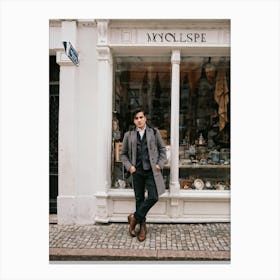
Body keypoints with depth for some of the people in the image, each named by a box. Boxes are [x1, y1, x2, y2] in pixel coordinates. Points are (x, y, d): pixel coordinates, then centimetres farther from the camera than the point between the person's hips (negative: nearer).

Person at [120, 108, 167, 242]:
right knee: (139, 199, 8)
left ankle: (135, 217, 9)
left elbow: (162, 149, 11)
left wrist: (160, 164, -1)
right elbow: (123, 154, 12)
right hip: (137, 171, 1)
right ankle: (142, 226, 23)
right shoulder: (129, 135, 5)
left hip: (152, 171, 0)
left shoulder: (154, 132, 5)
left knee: (153, 197, -11)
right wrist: (129, 166, -2)